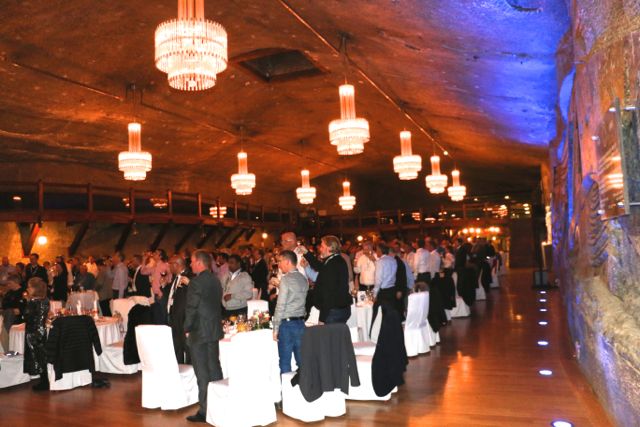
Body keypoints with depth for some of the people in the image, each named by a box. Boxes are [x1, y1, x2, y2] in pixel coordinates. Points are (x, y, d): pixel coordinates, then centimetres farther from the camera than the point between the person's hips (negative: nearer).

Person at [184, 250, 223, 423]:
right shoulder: (216, 280, 7)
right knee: (215, 369, 16)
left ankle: (204, 411, 5)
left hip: (199, 332, -8)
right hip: (215, 330, 8)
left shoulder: (196, 282, -17)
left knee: (202, 374, -1)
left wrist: (187, 329, -3)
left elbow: (191, 308, -17)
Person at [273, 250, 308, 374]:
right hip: (300, 322, 7)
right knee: (301, 359, 11)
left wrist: (275, 328, -9)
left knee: (285, 361, 1)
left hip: (287, 323, -6)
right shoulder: (303, 279, 8)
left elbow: (281, 306, -13)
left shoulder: (286, 279, -12)